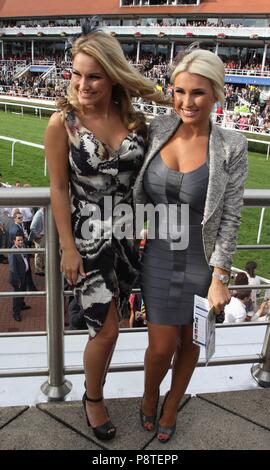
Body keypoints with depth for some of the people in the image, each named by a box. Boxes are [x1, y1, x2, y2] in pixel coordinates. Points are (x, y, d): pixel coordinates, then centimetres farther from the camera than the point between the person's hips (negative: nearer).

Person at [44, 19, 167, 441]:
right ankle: (93, 398, 29)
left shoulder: (135, 120, -2)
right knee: (106, 330, 0)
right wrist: (68, 247, -10)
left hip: (126, 236, 4)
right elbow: (59, 189, -10)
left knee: (110, 324, 17)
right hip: (88, 239, -4)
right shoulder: (62, 123, -12)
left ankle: (97, 389, 42)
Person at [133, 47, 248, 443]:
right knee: (162, 346, 7)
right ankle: (150, 393, 43)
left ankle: (172, 405, 45)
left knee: (190, 341, 17)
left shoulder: (231, 147, -13)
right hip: (158, 258, 1)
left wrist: (220, 278, -12)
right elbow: (139, 194, 4)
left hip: (202, 262, -1)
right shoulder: (157, 130, -6)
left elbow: (230, 217, -10)